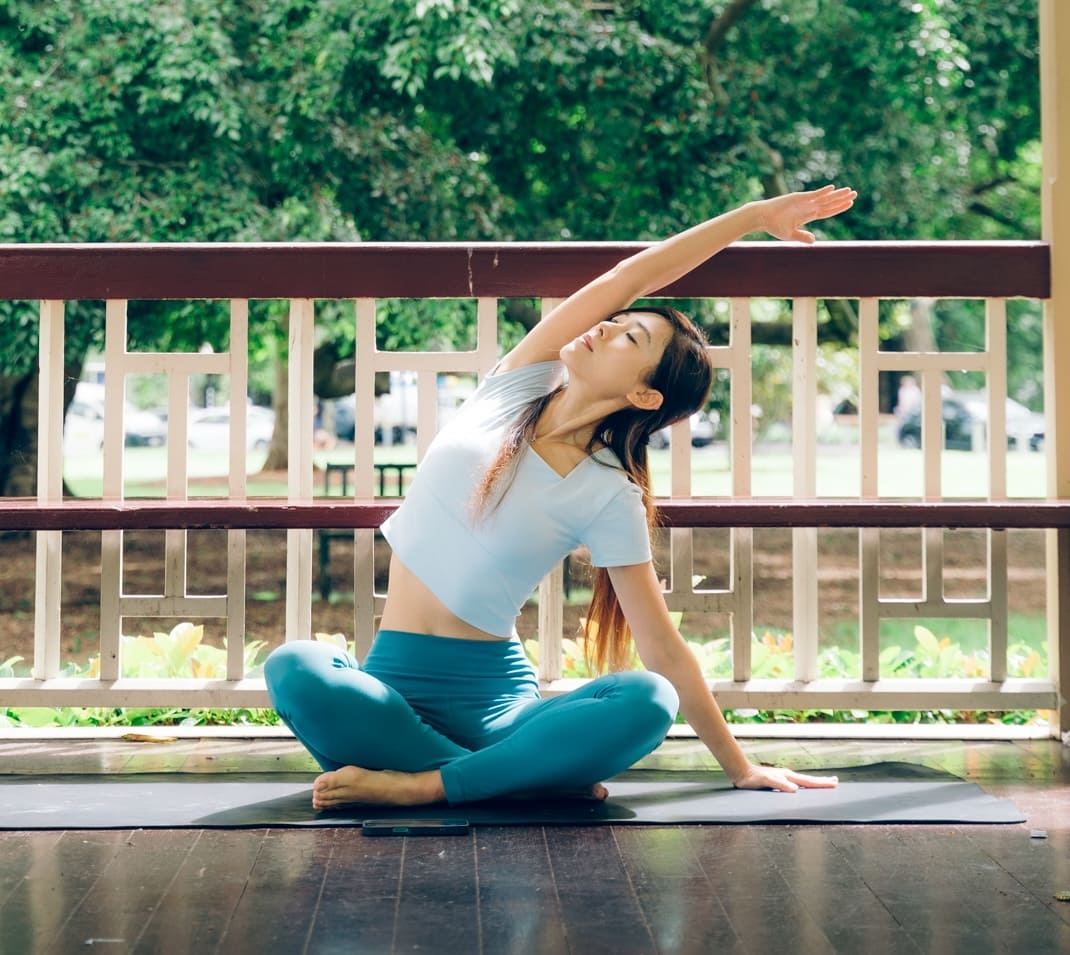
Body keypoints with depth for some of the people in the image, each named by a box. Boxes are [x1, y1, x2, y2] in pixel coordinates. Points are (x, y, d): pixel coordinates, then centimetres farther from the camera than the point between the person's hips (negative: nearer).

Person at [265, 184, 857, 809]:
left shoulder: (609, 499, -4)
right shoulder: (518, 386, 3)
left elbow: (665, 652, -1)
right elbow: (629, 279, 1)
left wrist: (740, 768, -2)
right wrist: (756, 215, 9)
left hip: (497, 697, -2)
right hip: (395, 682, 3)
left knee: (648, 701, -30)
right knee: (296, 669, -31)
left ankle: (422, 785, -29)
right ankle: (538, 777, -22)